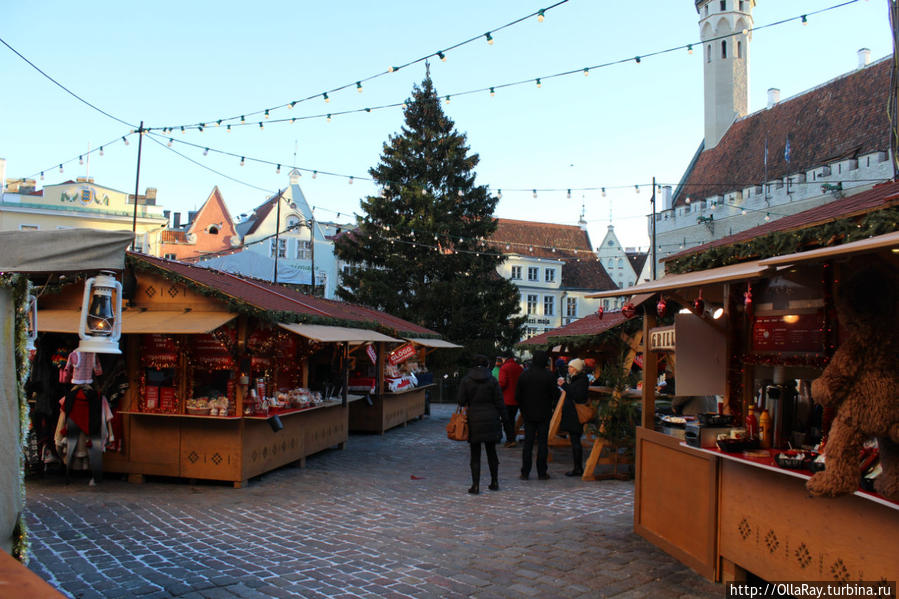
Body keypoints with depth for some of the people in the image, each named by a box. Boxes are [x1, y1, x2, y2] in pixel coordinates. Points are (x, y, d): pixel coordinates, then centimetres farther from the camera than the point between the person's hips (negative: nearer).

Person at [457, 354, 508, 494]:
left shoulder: (466, 380, -3)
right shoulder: (493, 381, -1)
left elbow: (461, 401, -5)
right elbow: (499, 402, 0)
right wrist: (503, 418, 7)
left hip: (473, 421, -1)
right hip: (491, 420, 1)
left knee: (475, 454, 3)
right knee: (491, 451, 13)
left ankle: (475, 485, 0)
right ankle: (494, 482, 20)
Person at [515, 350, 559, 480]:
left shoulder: (524, 375, -2)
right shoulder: (549, 375, -10)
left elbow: (517, 396, 1)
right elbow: (556, 394, -7)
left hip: (528, 415, 2)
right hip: (544, 414, -2)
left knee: (528, 443, 7)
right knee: (542, 442, 4)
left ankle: (525, 473, 7)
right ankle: (542, 473, 7)